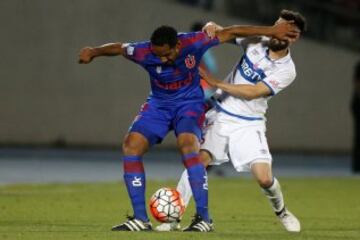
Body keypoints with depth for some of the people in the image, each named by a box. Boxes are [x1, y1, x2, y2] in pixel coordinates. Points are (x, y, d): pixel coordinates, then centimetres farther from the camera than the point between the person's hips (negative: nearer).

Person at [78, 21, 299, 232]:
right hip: (158, 104, 3)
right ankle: (140, 219, -11)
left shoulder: (194, 43, -24)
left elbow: (230, 33, -16)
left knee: (188, 145, -31)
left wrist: (271, 31, -12)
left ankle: (204, 218, -26)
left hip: (189, 103, -3)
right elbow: (118, 48, 0)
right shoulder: (145, 52, -21)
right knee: (131, 146, -17)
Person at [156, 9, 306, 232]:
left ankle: (281, 211, 22)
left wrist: (216, 82, -20)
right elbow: (222, 33, 9)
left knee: (264, 178, -13)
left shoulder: (286, 70, -12)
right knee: (200, 159, -20)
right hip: (220, 115, 2)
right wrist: (211, 27, -15)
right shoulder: (257, 41, -2)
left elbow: (252, 92, -19)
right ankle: (174, 218, -16)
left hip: (248, 124, -2)